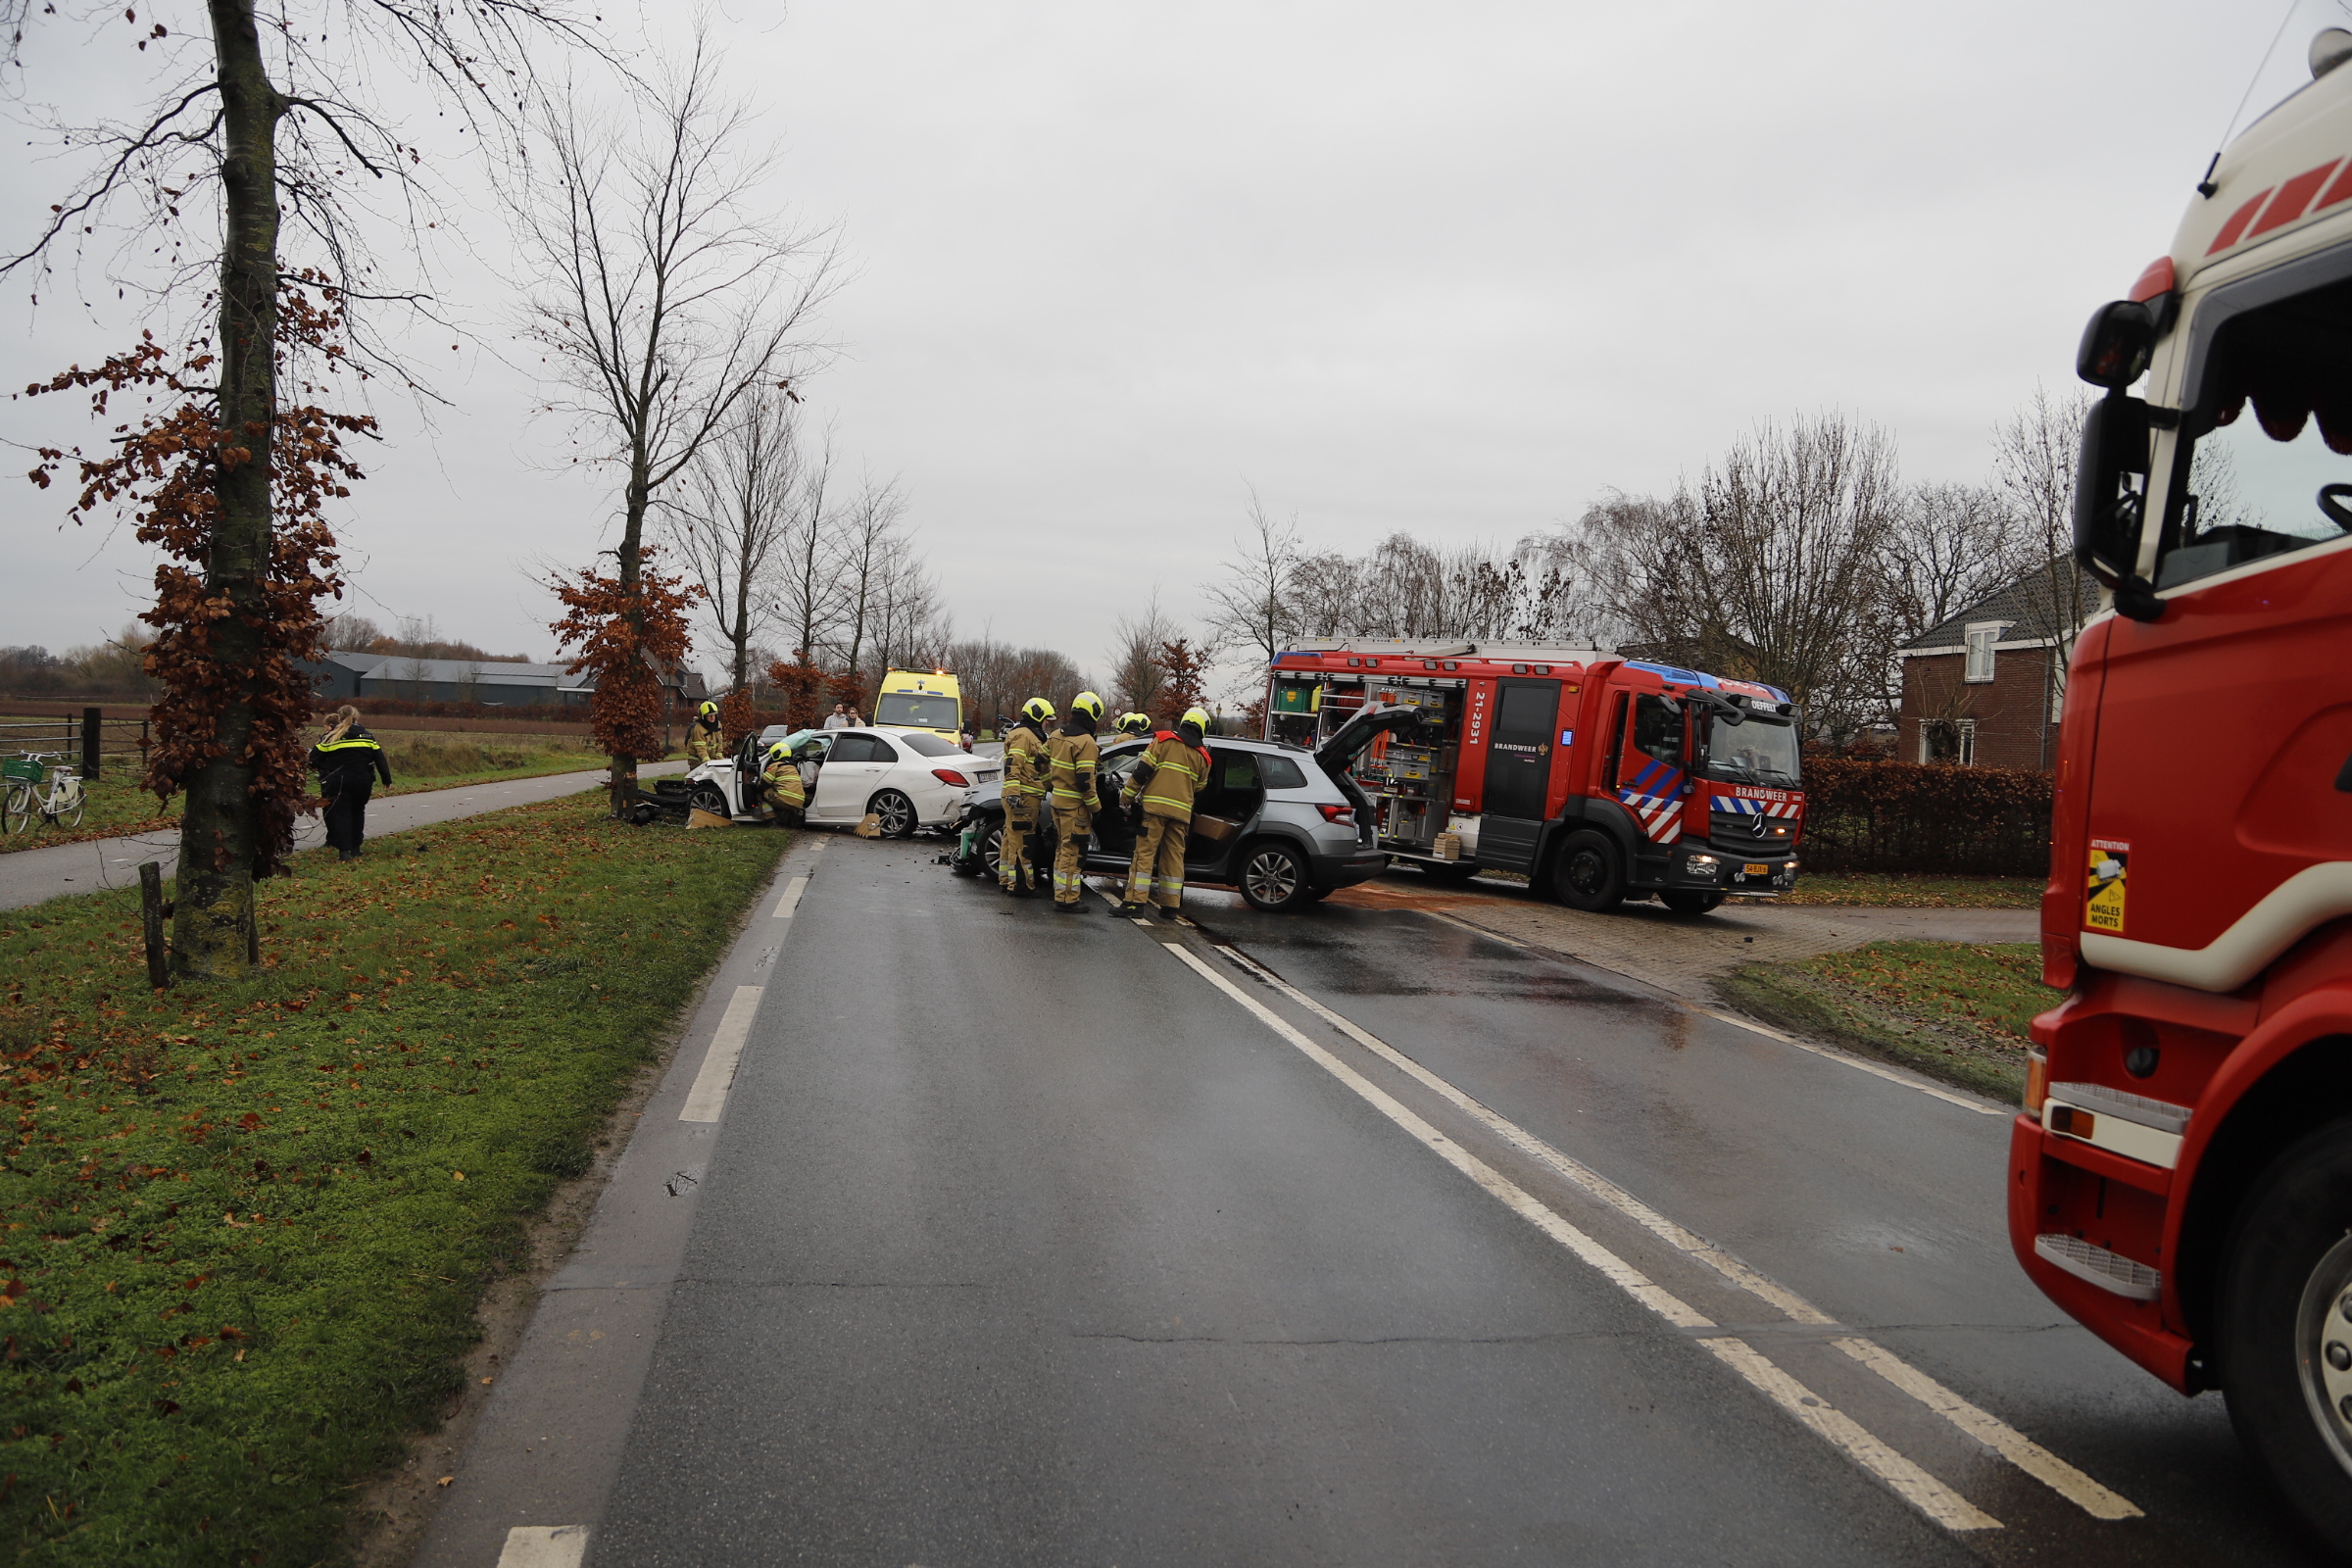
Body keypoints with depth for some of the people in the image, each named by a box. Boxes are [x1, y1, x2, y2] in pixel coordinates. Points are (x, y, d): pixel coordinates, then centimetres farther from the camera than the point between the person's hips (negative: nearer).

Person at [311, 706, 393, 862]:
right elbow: (380, 759, 5)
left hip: (338, 783, -2)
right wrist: (387, 779, 9)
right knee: (357, 812, 18)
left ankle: (344, 850, -8)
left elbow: (314, 758, 1)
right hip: (363, 783, 2)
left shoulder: (331, 736, 0)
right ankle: (355, 848, 20)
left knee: (341, 814, 2)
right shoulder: (367, 735, 6)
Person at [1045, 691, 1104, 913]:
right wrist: (1095, 808, -14)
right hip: (1075, 804, -8)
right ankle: (1066, 900, -2)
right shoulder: (1086, 742, -18)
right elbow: (1085, 781, -22)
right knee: (1071, 851, -4)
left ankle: (1061, 892, 27)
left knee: (1063, 848, 19)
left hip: (1058, 801, 8)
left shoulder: (1057, 736, 7)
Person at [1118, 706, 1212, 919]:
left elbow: (1142, 771, -5)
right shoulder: (1202, 757, 11)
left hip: (1154, 806, -3)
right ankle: (1170, 906, 11)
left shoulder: (1164, 741, 0)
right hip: (1181, 811, 3)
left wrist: (1126, 797, 0)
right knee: (1174, 858, 10)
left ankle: (1136, 902, -6)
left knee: (1144, 854, -2)